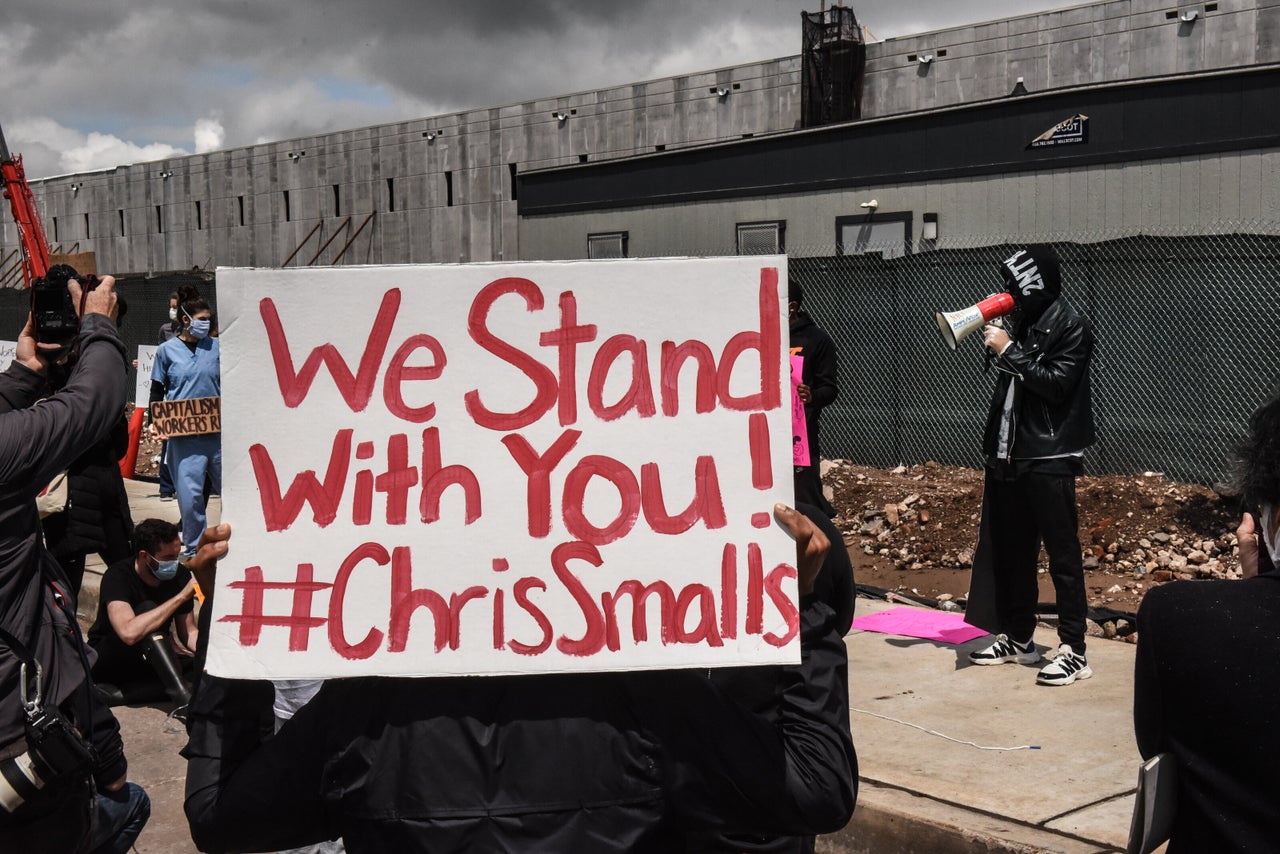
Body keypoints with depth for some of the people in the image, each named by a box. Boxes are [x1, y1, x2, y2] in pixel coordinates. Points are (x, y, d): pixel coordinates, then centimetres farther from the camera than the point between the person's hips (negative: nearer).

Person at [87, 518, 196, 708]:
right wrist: (181, 597, -38)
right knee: (147, 609, -33)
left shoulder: (180, 575, -6)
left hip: (148, 662, 5)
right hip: (105, 662, -5)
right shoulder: (118, 576, -23)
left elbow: (188, 632, 0)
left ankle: (115, 692, -24)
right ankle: (183, 697, -41)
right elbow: (129, 632, -41)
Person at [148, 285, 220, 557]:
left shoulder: (215, 347, 7)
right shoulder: (167, 350, 2)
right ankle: (194, 546, 7)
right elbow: (157, 391, 8)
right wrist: (154, 422, -4)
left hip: (217, 429, 2)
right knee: (189, 490, -5)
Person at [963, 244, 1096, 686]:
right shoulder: (1024, 321, 14)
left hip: (1049, 459, -9)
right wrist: (998, 347, 4)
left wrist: (1008, 351, -16)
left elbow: (1056, 383, -19)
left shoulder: (1070, 326, -9)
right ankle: (1018, 638, 26)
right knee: (1012, 551, 15)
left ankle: (1074, 650, 0)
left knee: (1062, 554, -4)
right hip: (1011, 455, 9)